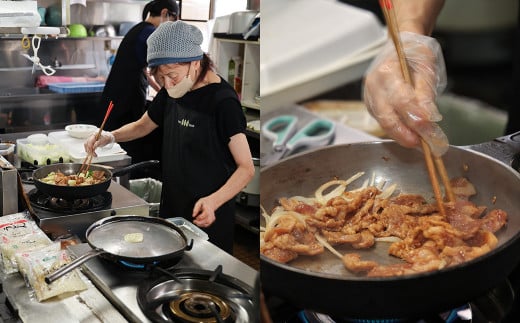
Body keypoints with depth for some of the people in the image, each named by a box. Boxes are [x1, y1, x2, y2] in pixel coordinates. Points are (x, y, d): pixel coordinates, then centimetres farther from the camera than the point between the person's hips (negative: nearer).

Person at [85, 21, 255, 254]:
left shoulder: (222, 101, -20)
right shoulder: (172, 92, 2)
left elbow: (246, 168, -20)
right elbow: (143, 125, 19)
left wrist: (213, 201, -35)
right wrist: (111, 137, 0)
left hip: (207, 218, -7)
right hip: (171, 207, 7)